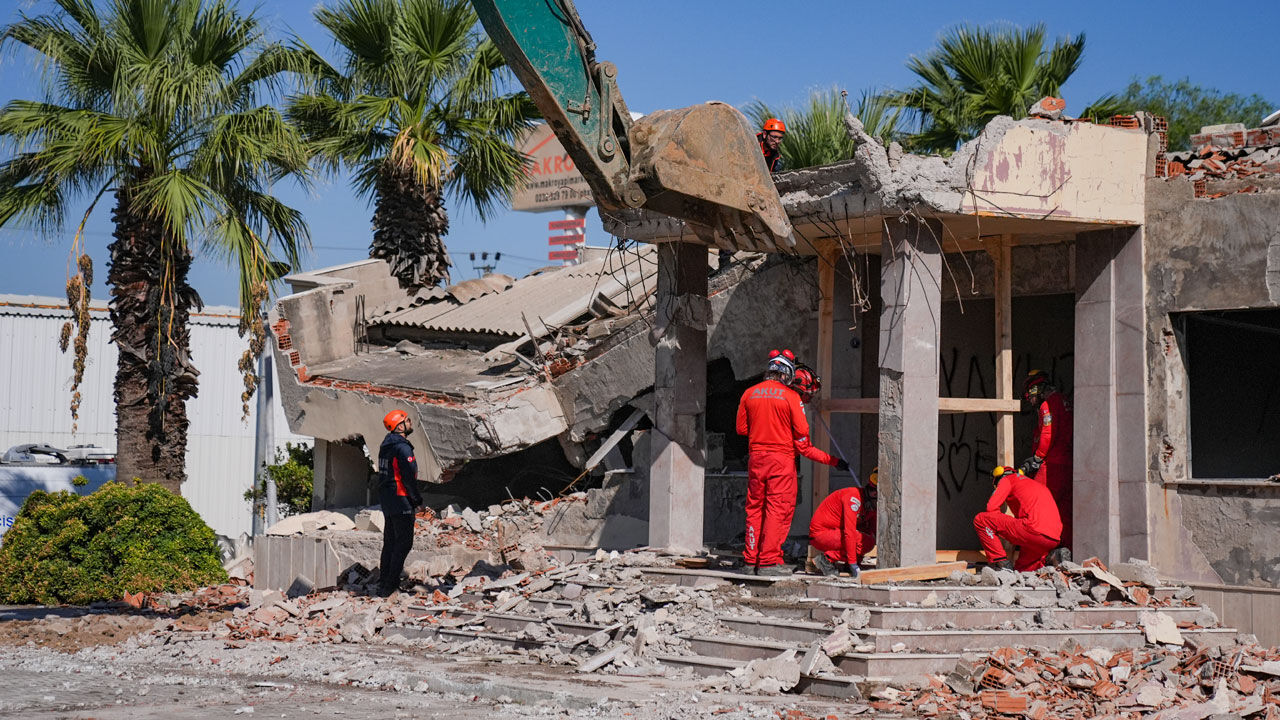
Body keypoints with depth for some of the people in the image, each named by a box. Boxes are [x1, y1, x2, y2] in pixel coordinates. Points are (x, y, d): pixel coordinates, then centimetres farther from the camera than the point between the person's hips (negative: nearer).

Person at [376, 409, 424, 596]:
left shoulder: (386, 446, 12)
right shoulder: (402, 447, -18)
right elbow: (409, 476, -20)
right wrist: (417, 499, -7)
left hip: (386, 500, 9)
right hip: (401, 500, -9)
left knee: (390, 542, 16)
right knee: (404, 543, -4)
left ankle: (383, 583, 19)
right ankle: (391, 586, -5)